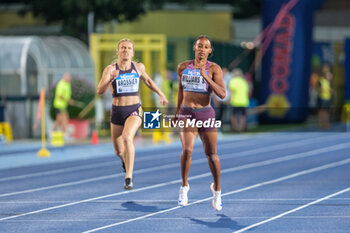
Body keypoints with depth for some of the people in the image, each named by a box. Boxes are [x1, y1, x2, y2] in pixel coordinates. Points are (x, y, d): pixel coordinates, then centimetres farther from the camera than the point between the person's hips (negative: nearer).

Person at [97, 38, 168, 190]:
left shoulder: (139, 67, 2)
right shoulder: (110, 69, -7)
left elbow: (147, 81, 24)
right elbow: (100, 91, -18)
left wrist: (161, 94, 18)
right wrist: (110, 79, -35)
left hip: (134, 110, -1)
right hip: (117, 111, 1)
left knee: (127, 137, -30)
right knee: (119, 151, 11)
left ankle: (129, 177, -31)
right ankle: (125, 159, 52)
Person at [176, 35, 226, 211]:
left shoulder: (214, 69, -5)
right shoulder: (183, 67, 4)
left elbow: (222, 94, -17)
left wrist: (204, 75, -23)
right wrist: (177, 111, 24)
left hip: (205, 113, -1)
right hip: (186, 113, 1)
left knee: (211, 154, 5)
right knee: (187, 150, -20)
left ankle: (216, 189, 27)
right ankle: (184, 186, -1)